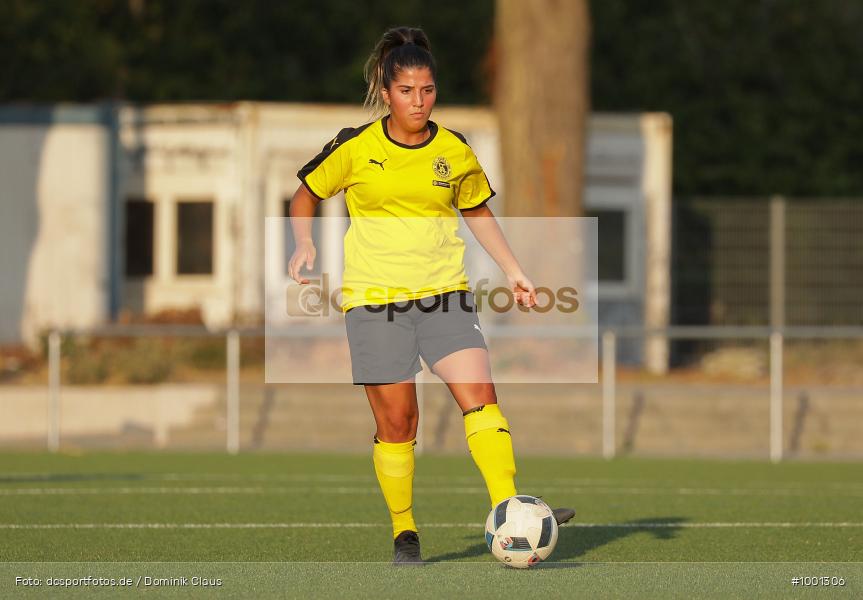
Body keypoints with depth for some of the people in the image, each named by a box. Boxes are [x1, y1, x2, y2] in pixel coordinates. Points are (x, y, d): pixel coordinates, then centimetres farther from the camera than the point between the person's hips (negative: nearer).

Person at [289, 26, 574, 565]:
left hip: (444, 295, 2)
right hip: (374, 298, -2)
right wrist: (304, 244, -7)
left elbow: (478, 212, 20)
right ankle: (404, 532, 13)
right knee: (396, 421, -2)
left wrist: (514, 272, 14)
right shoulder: (355, 149, -3)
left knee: (480, 393, -17)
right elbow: (306, 195, 11)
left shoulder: (455, 152, 4)